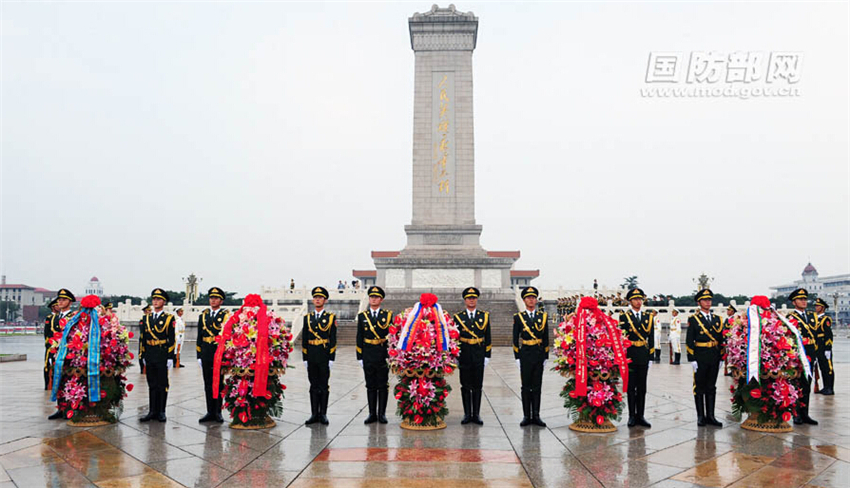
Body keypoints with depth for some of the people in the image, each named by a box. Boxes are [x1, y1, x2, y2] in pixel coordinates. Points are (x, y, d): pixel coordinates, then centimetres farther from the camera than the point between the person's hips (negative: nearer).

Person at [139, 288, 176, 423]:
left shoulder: (169, 318, -1)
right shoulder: (146, 318, 11)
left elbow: (172, 339, -4)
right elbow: (143, 338, 14)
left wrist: (170, 357, -10)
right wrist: (144, 356, 9)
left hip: (162, 355, -4)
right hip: (150, 356, 4)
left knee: (162, 384, 2)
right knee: (152, 385, 9)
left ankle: (161, 412, 10)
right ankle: (152, 411, 15)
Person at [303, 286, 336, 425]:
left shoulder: (331, 318, 1)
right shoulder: (307, 318, 9)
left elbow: (333, 340, -3)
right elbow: (304, 339, 9)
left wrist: (331, 358, -8)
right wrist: (305, 358, 3)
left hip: (325, 356, -3)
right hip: (311, 356, 3)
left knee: (324, 386, 2)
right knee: (314, 386, 7)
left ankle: (323, 414, 9)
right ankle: (314, 414, 13)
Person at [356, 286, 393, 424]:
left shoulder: (388, 315, 3)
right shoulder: (362, 316, 7)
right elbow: (359, 338, 7)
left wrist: (390, 355, -4)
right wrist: (360, 357, 1)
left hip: (383, 355, -1)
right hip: (368, 355, 1)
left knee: (383, 386, 3)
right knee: (371, 386, 7)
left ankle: (382, 414, 11)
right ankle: (372, 414, 14)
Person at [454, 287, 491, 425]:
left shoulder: (484, 316, 6)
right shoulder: (458, 317, 3)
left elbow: (487, 338, 6)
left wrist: (487, 356, 1)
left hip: (479, 356, 1)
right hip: (464, 356, 0)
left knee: (477, 386, 4)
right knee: (465, 386, 4)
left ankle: (476, 414, 11)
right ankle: (467, 414, 12)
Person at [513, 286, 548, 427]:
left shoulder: (542, 316, 7)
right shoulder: (518, 317, 1)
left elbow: (546, 339, 9)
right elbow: (515, 339, 1)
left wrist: (546, 357, 4)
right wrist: (517, 358, -4)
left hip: (539, 355, 2)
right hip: (525, 356, -2)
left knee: (537, 387, 5)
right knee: (526, 387, 3)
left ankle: (536, 416, 11)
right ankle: (526, 416, 10)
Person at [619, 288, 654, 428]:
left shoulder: (649, 317, 10)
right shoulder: (624, 316, 0)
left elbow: (651, 339, 10)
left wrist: (650, 357, 5)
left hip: (643, 356, 3)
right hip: (629, 355, -3)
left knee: (642, 388, 7)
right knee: (631, 387, 2)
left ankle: (640, 416, 13)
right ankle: (632, 416, 10)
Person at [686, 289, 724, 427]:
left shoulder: (717, 319, 12)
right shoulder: (693, 319, -3)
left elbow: (721, 340, 15)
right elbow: (689, 341, -6)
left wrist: (720, 358, 9)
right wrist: (692, 359, -12)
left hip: (714, 358, 4)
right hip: (700, 358, -4)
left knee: (711, 387, 9)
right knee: (699, 387, 2)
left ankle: (710, 416, 15)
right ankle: (701, 416, 10)